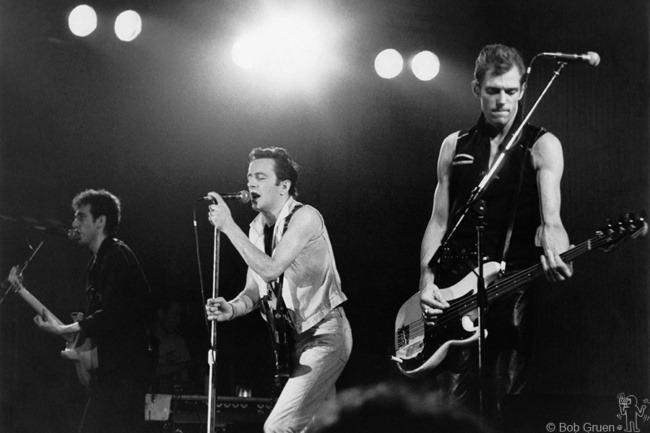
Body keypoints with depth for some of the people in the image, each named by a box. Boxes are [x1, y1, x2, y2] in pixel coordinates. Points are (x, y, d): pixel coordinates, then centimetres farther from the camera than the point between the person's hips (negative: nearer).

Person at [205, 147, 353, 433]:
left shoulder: (305, 218, -17)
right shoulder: (257, 227, 6)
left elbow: (270, 270, -29)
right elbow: (254, 292, 9)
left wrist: (228, 226, -26)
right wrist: (231, 309, -13)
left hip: (324, 334, -8)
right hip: (296, 338, 8)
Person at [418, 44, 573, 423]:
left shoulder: (541, 146, 1)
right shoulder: (454, 147, 12)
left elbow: (550, 211, -17)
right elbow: (439, 220, 11)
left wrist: (551, 234, -41)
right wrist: (426, 281, -3)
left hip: (514, 289, -3)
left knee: (499, 398, -8)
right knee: (461, 402, -3)